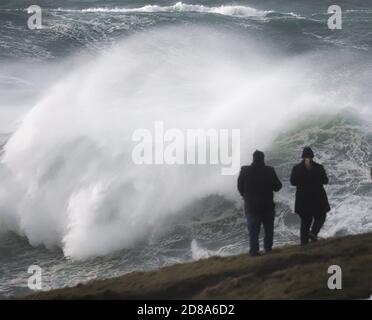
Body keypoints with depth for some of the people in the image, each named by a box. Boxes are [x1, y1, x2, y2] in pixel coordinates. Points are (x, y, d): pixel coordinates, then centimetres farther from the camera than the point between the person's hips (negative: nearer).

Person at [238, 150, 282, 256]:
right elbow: (277, 186, -7)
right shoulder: (269, 171, -12)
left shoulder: (245, 171, -8)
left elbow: (240, 187, -1)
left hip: (251, 206, 1)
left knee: (253, 231, 7)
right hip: (267, 206, 0)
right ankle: (268, 249, 15)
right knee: (269, 229, 16)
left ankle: (254, 251, 2)